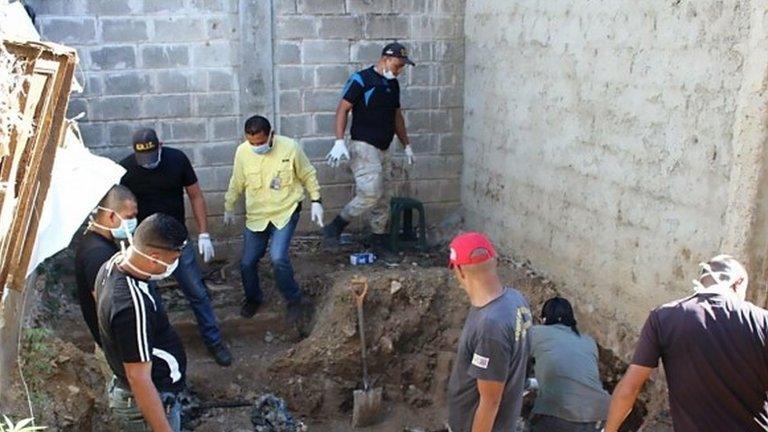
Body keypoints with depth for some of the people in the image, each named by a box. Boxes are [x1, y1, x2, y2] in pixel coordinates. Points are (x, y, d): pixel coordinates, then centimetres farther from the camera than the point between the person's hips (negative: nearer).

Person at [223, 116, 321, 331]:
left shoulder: (290, 148, -17)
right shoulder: (242, 152, -9)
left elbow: (308, 175, -2)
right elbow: (236, 183, 8)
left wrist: (316, 201, -5)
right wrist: (228, 208, 18)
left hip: (286, 211, -3)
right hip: (256, 215, 4)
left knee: (278, 257, -21)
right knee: (247, 262, 6)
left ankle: (295, 301, 0)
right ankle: (253, 297, 36)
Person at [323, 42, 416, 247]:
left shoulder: (393, 85, 15)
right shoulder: (361, 79, -7)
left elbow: (397, 116, 25)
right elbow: (342, 109, -10)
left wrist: (406, 145, 26)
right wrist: (339, 141, -19)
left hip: (383, 149, 8)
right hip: (363, 147, -8)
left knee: (381, 201, 9)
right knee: (371, 193, -19)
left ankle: (380, 242, 18)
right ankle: (334, 228, -6)